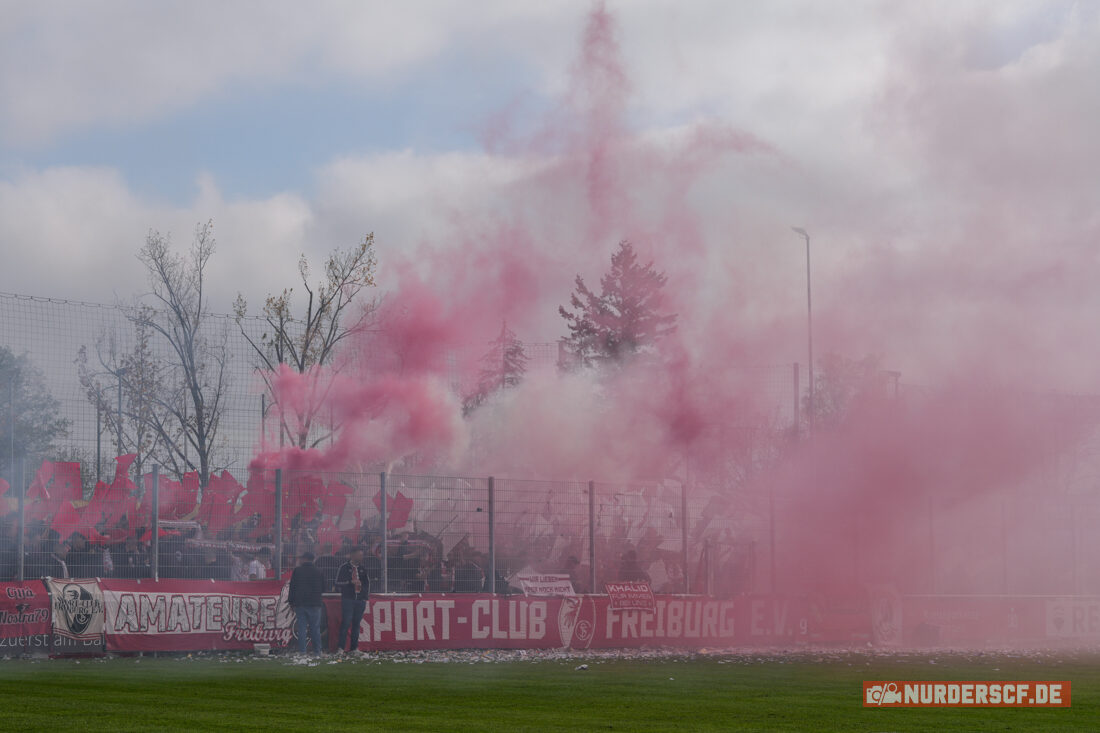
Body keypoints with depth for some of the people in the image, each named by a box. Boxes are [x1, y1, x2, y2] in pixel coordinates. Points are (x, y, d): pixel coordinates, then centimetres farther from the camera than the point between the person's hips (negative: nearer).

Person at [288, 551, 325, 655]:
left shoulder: (297, 571, -1)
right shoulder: (318, 572, 2)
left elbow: (292, 587, -1)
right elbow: (322, 589, 8)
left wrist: (291, 601, 5)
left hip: (299, 604, 0)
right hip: (314, 604, 0)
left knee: (301, 628, 3)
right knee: (315, 628, 5)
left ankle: (302, 651, -1)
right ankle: (317, 651, 3)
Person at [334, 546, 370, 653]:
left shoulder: (363, 569, 14)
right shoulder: (344, 568, 1)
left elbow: (367, 583, 22)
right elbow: (338, 583, -4)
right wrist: (351, 582, -15)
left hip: (360, 600, 4)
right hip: (348, 599, -4)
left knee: (356, 624, 4)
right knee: (346, 622, -10)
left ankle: (354, 647, 7)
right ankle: (340, 647, -9)